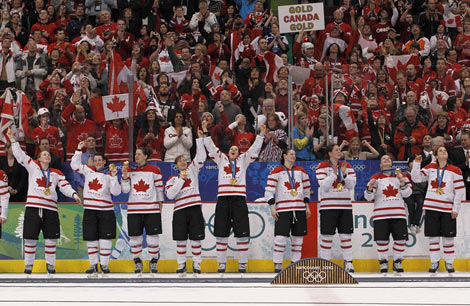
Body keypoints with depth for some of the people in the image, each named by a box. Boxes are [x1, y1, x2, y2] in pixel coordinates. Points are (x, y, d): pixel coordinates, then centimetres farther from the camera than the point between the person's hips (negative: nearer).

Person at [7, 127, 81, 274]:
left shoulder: (56, 173, 15)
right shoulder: (33, 166, 9)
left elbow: (65, 186, 7)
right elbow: (19, 155, 2)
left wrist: (73, 194, -11)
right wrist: (13, 140, -7)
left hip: (50, 208, 2)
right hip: (33, 207, -2)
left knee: (50, 239, 3)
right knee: (30, 239, -1)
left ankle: (50, 265, 14)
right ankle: (28, 265, 9)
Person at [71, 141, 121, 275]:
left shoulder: (109, 174, -1)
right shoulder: (88, 170, 9)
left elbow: (116, 192, -7)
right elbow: (75, 165, 15)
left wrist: (114, 177, -17)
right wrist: (79, 150, 8)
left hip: (105, 210, -2)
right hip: (89, 210, 3)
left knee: (105, 239, -2)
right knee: (91, 239, 5)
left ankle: (104, 264, 8)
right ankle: (93, 265, 14)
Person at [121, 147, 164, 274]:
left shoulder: (154, 170, 0)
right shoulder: (130, 170, 6)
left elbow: (159, 189, 5)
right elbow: (125, 189, 1)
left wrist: (160, 206, 5)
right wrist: (125, 175, -12)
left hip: (152, 209, -2)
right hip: (134, 209, 2)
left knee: (153, 237, -1)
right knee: (135, 237, 3)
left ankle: (153, 262, 13)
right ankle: (137, 262, 16)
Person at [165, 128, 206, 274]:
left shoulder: (193, 170, 12)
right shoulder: (172, 179, 10)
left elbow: (201, 157, 0)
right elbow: (170, 194, -6)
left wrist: (200, 139, -7)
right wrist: (181, 180, -7)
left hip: (194, 208, 0)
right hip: (180, 210, 0)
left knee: (195, 239, 0)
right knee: (180, 240, 2)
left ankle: (196, 265, 8)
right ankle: (181, 265, 12)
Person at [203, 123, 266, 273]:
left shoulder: (243, 161, 17)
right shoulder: (221, 159, 17)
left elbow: (254, 149, 10)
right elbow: (211, 147, 11)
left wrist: (261, 134, 2)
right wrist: (206, 132, 4)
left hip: (239, 199, 0)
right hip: (223, 199, 0)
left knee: (242, 235, -2)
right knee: (221, 234, 1)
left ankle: (242, 264, 5)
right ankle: (221, 264, 9)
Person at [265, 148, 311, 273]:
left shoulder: (301, 171, 12)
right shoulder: (277, 172, -2)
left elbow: (306, 190, 20)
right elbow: (269, 190, -4)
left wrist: (307, 206, 15)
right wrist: (272, 208, -10)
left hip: (299, 209, 4)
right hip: (283, 209, -4)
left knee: (298, 237, 5)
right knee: (281, 237, -11)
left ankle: (295, 263, 14)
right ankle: (277, 264, -4)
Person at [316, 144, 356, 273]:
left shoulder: (347, 166, 10)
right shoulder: (322, 166, -2)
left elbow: (352, 185, 2)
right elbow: (324, 186, -11)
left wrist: (344, 174, -13)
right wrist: (334, 174, -20)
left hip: (345, 206, 3)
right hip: (328, 206, -3)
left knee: (346, 235, 4)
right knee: (327, 236, -3)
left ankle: (348, 263, 10)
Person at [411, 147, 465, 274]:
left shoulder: (455, 170, 0)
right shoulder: (430, 168, 7)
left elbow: (460, 191, -1)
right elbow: (416, 178, 3)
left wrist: (455, 209, -5)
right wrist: (416, 164, -9)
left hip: (447, 209, -1)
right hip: (431, 207, 1)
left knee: (448, 238, 3)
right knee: (433, 237, 3)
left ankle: (449, 263, 14)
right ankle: (434, 262, 12)